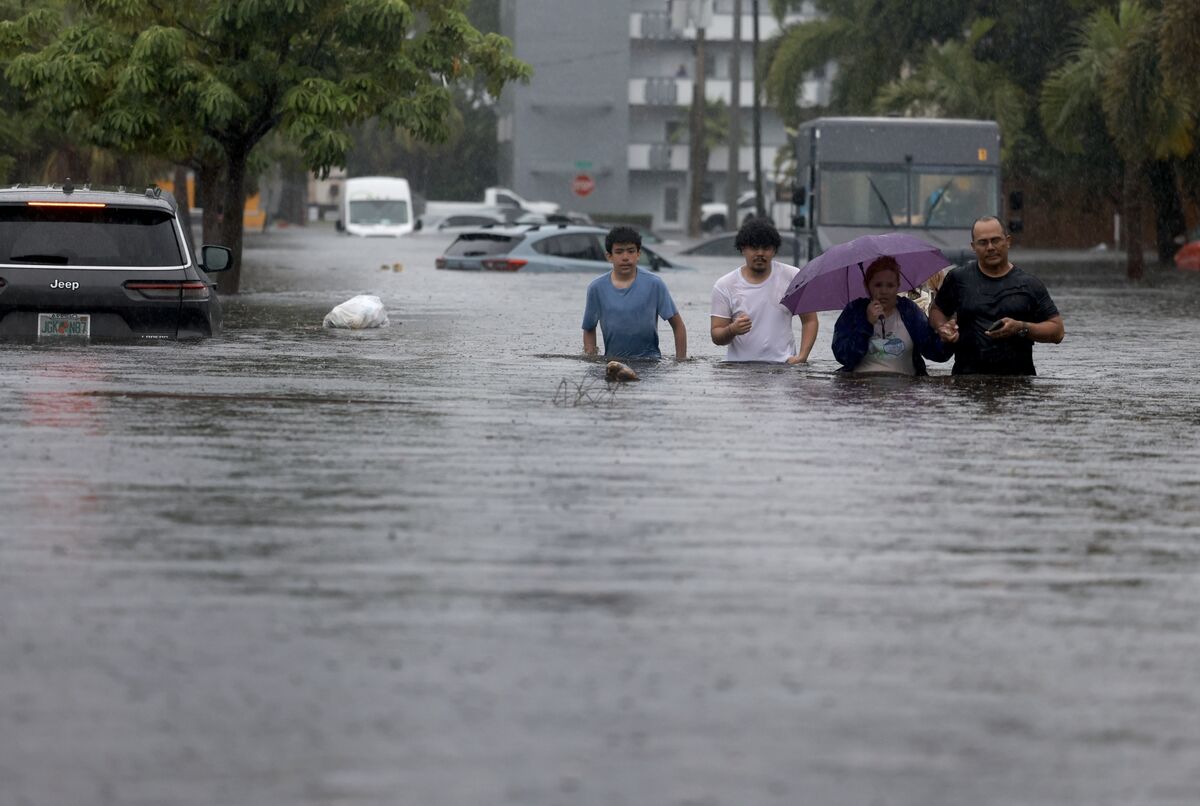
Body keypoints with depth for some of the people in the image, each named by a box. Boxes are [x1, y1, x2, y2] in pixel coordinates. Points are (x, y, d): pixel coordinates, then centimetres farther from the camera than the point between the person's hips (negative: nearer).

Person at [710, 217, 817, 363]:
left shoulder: (793, 278, 6)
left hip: (782, 367, 0)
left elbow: (809, 320, 12)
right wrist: (732, 330, -19)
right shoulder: (724, 286, 4)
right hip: (738, 367, 0)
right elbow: (716, 337, 4)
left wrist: (802, 356, -3)